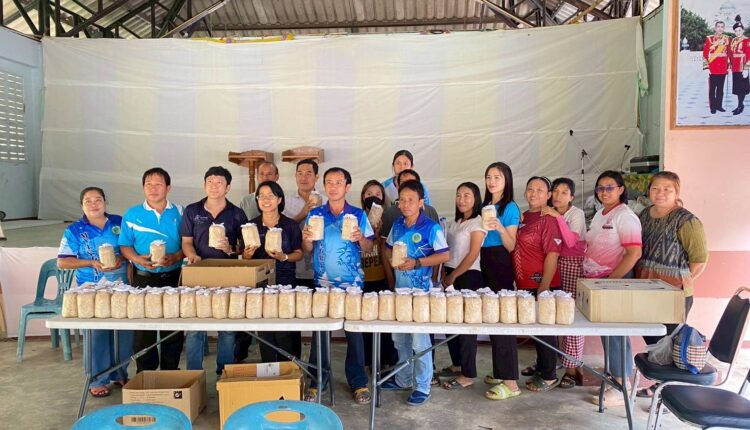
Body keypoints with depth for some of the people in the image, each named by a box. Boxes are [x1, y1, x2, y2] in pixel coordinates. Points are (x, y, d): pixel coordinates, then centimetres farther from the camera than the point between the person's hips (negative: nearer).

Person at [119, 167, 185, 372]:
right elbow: (124, 246, 4)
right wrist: (137, 259, -15)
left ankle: (170, 373, 21)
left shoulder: (179, 213, 4)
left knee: (173, 329, 6)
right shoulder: (132, 214, 4)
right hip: (143, 278, 0)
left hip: (174, 278, 0)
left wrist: (176, 257, -16)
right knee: (143, 329, 3)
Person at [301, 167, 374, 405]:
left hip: (352, 283, -1)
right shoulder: (315, 214, 5)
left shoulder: (359, 215, 2)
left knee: (354, 331, 4)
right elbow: (307, 249, 7)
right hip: (322, 283, 1)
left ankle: (358, 382, 16)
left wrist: (361, 238, -18)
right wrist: (306, 239, -14)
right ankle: (317, 380, 19)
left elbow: (368, 249, 2)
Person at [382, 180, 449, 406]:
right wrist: (392, 258, -5)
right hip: (399, 288, 7)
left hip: (421, 290, -7)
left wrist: (417, 263, -22)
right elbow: (388, 248, 18)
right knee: (399, 337, 16)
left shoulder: (431, 227, -11)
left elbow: (445, 255, -14)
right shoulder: (397, 225, 7)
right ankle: (403, 379, 32)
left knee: (419, 339, -2)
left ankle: (423, 386, 11)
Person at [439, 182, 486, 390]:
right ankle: (457, 364, 26)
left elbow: (472, 255, -13)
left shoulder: (478, 222, -7)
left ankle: (468, 375, 5)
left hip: (468, 277, -7)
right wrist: (445, 274, 4)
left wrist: (453, 276, -10)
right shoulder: (454, 222, 16)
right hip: (451, 277, 7)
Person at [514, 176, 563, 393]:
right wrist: (517, 278, 9)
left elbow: (552, 254, -16)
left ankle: (549, 376, 18)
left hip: (542, 285, -7)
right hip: (525, 285, 7)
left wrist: (544, 286, -20)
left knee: (544, 330, 4)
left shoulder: (548, 219, -11)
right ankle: (540, 370, 31)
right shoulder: (523, 217, 11)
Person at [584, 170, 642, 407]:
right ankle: (611, 375, 27)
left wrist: (611, 281, -19)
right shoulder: (599, 214, 14)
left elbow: (634, 253, -18)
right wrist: (589, 278, 10)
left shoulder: (625, 216, -11)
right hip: (595, 282, 7)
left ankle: (622, 388, 8)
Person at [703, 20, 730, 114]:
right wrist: (706, 66, -12)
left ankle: (719, 105, 16)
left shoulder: (727, 38, 9)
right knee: (712, 88, 0)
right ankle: (713, 107, 6)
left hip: (723, 67, 4)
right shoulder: (709, 38, -2)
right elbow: (705, 53, -5)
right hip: (713, 67, -4)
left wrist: (728, 65, 8)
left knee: (721, 88, 8)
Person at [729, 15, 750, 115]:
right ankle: (740, 105, 21)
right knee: (736, 87, 11)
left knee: (741, 87, -3)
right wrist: (730, 64, 12)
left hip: (742, 68, -6)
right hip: (735, 68, 6)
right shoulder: (733, 40, 11)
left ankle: (740, 106, 2)